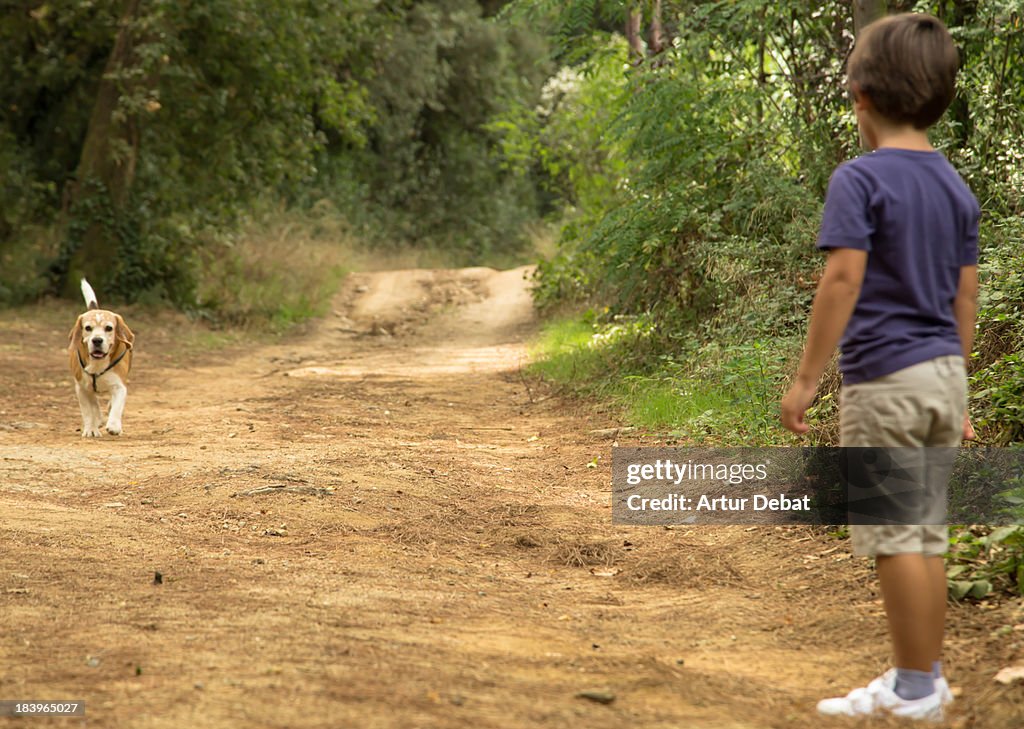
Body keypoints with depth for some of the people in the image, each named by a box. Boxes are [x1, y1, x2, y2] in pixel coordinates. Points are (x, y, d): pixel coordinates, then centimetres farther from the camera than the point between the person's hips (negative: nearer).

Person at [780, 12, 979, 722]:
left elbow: (843, 278, -18)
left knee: (894, 536, -1)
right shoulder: (957, 186, 11)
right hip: (943, 373, 7)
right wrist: (956, 387, 19)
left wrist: (806, 378, -14)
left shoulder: (859, 178, -11)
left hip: (884, 376, -7)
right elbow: (965, 296, 13)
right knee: (927, 534, 13)